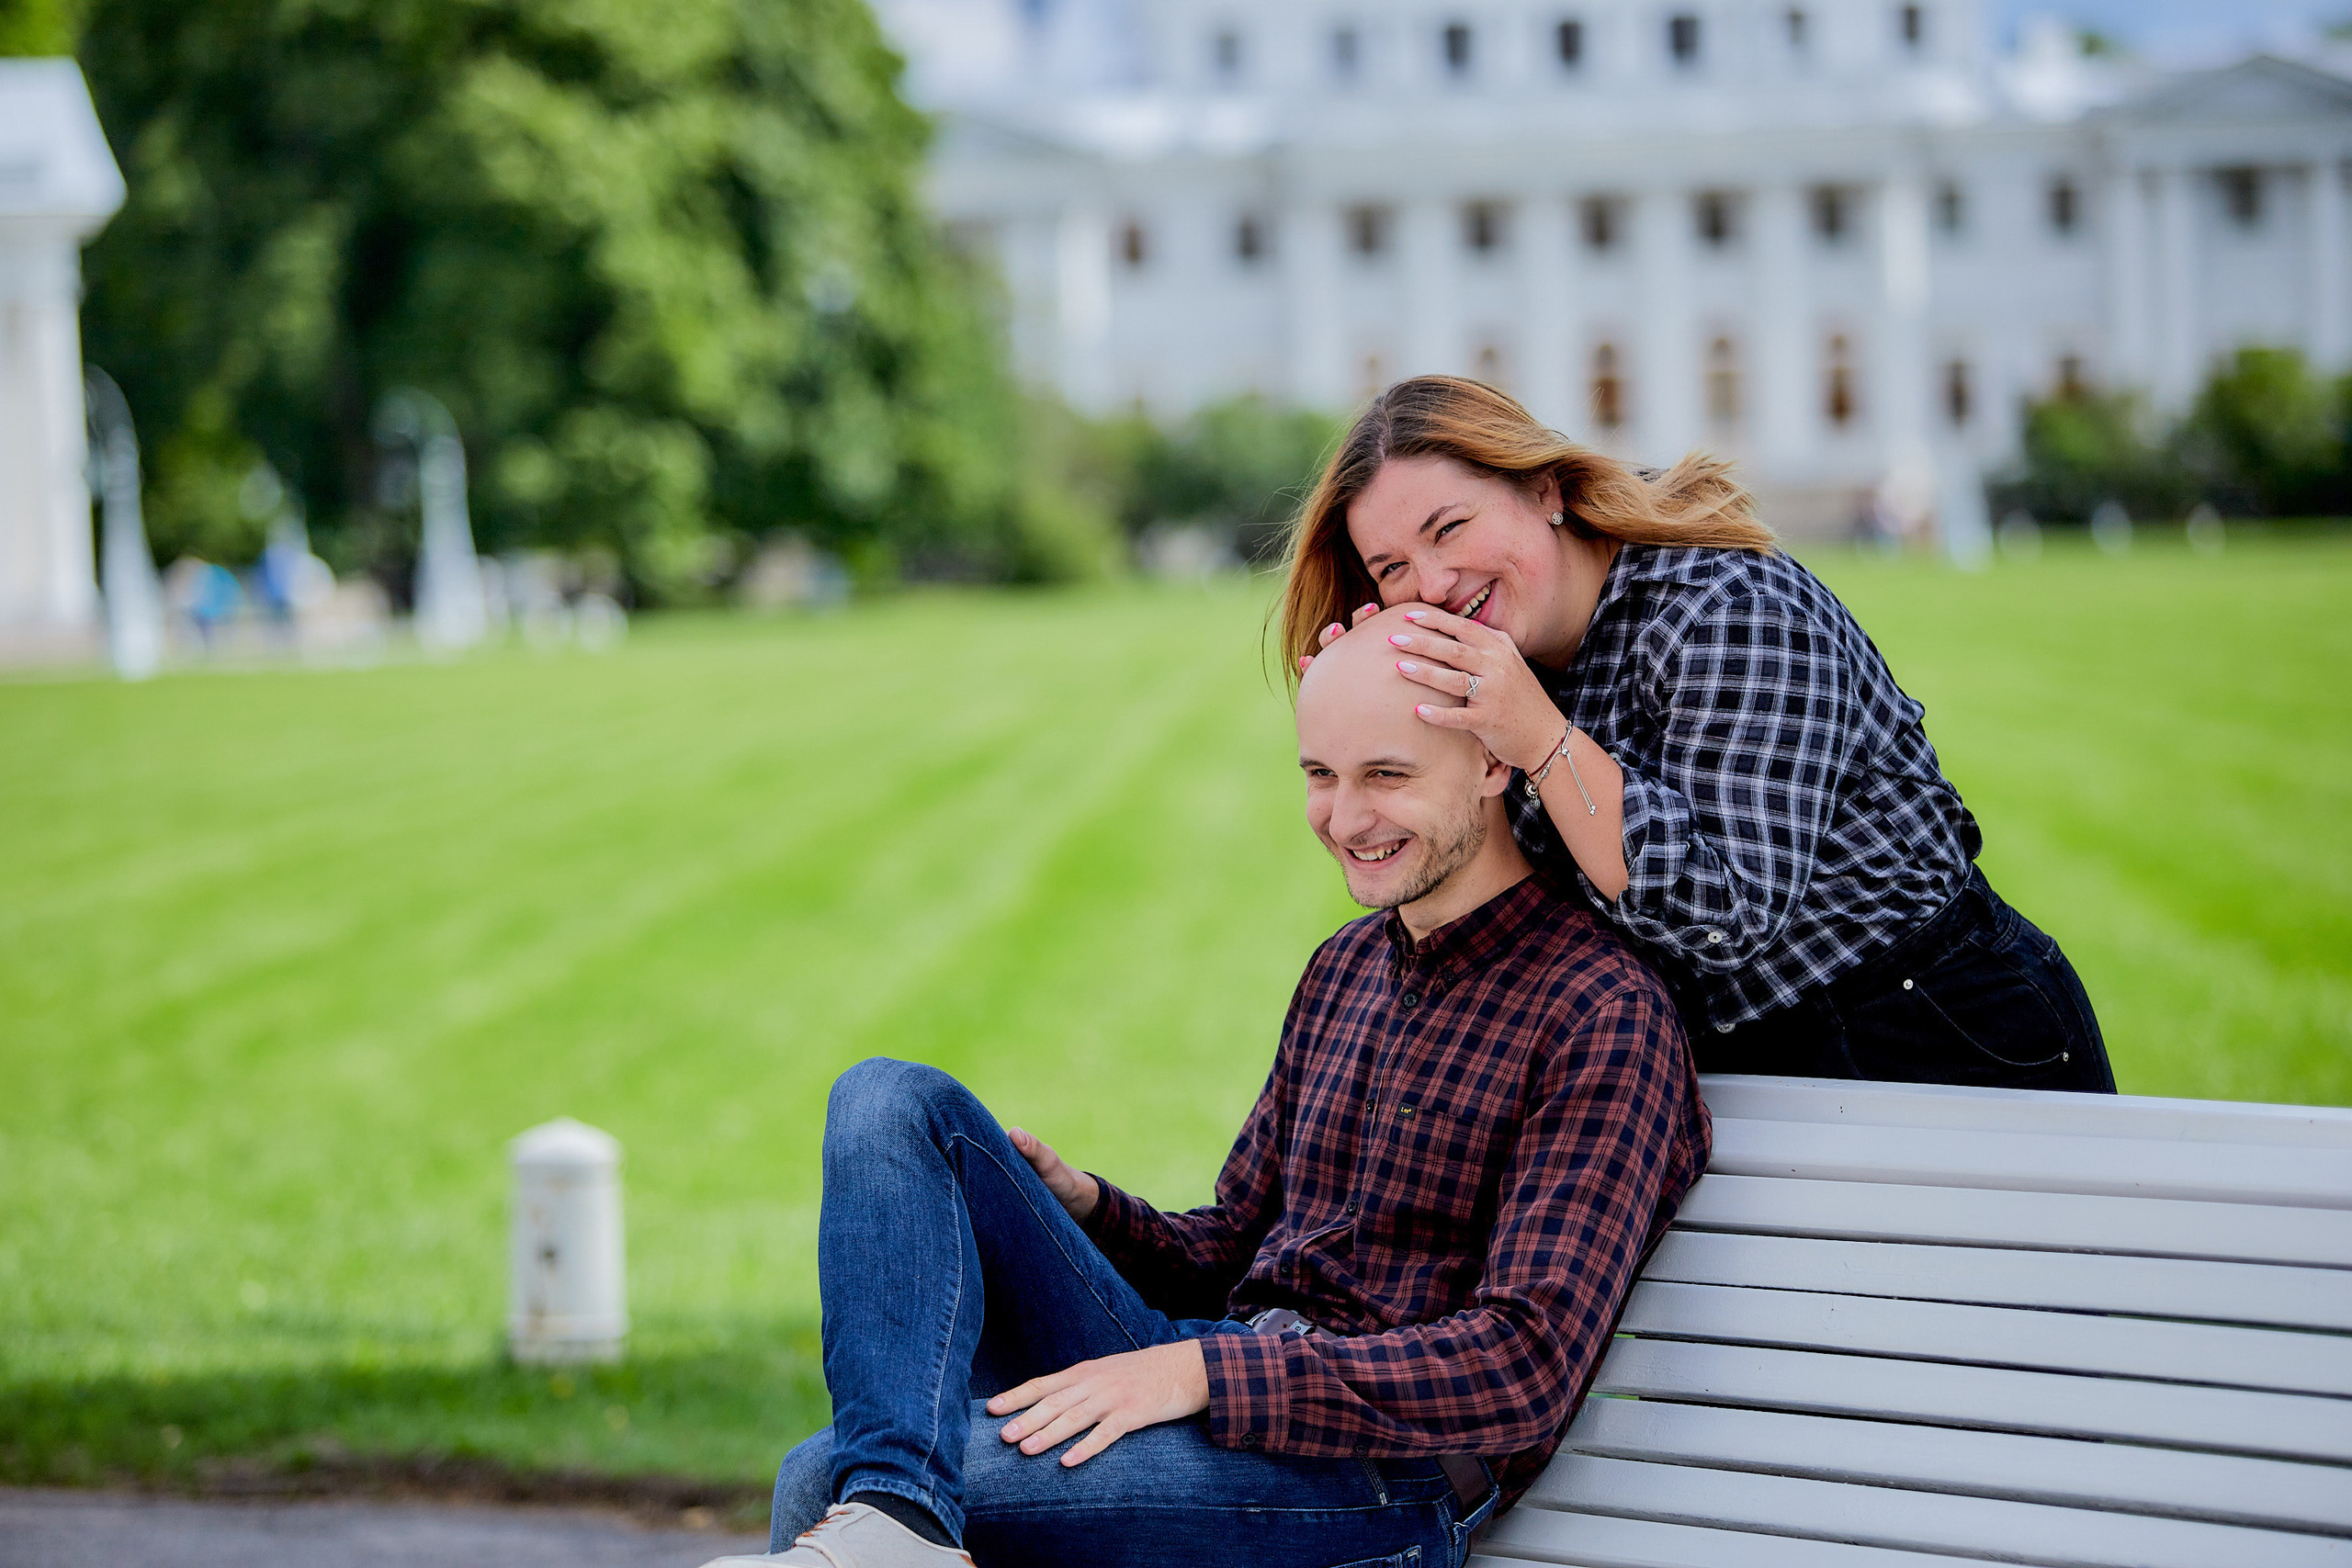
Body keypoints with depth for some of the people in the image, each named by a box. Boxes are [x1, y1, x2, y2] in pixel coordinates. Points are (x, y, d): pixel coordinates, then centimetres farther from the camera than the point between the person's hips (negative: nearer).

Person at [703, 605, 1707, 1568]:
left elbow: (1527, 1367, -18)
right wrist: (1083, 1209, 1)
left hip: (1380, 1479, -9)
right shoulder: (1345, 969, 18)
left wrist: (1203, 1369, -23)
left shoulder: (1603, 1014, -10)